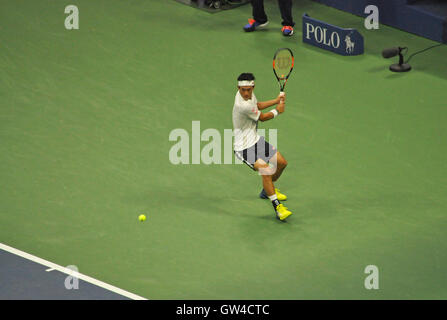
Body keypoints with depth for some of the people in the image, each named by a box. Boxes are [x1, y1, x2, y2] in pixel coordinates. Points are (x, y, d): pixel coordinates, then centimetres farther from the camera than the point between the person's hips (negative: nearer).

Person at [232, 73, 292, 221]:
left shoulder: (250, 94, -4)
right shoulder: (243, 106, -31)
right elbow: (263, 117, -12)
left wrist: (277, 100, 21)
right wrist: (277, 111, 6)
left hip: (256, 139, 10)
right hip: (244, 147, -10)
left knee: (281, 163, 18)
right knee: (266, 171, -27)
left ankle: (267, 190, 43)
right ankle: (277, 207, -20)